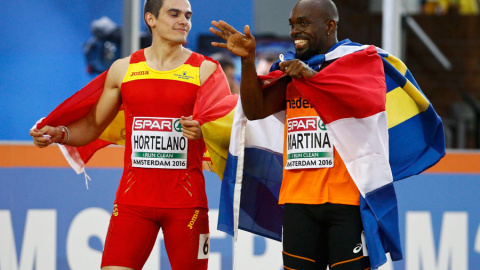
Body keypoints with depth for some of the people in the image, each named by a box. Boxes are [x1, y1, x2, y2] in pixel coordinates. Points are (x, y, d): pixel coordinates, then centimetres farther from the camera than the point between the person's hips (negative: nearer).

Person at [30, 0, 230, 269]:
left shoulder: (206, 70, 3)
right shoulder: (123, 69, 10)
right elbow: (93, 126, 16)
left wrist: (203, 131, -23)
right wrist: (59, 134, -2)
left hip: (186, 201, -1)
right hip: (134, 197, 1)